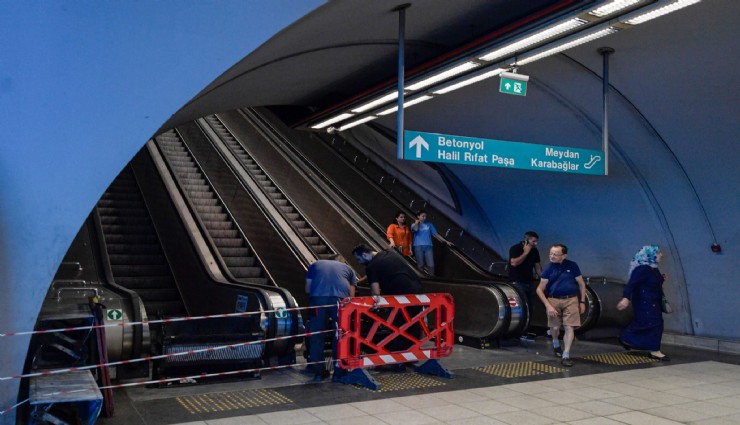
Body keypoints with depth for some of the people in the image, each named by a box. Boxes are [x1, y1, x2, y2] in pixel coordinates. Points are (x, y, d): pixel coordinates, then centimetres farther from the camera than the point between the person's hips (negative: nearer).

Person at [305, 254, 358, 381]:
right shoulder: (348, 269, 33)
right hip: (341, 298, 0)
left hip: (318, 297, 0)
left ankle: (319, 372, 14)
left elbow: (308, 288, 30)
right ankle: (339, 371, 15)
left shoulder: (315, 264, 35)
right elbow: (351, 294, 25)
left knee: (317, 336, 10)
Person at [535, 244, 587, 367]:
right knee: (555, 327, 11)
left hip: (571, 300, -1)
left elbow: (581, 284, 8)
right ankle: (556, 344, 43)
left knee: (570, 328, -8)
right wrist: (548, 306, -12)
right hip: (553, 300, 1)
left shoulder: (572, 266, -2)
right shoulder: (549, 268, -2)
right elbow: (540, 289, -2)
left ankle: (566, 356, -3)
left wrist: (582, 302, 4)